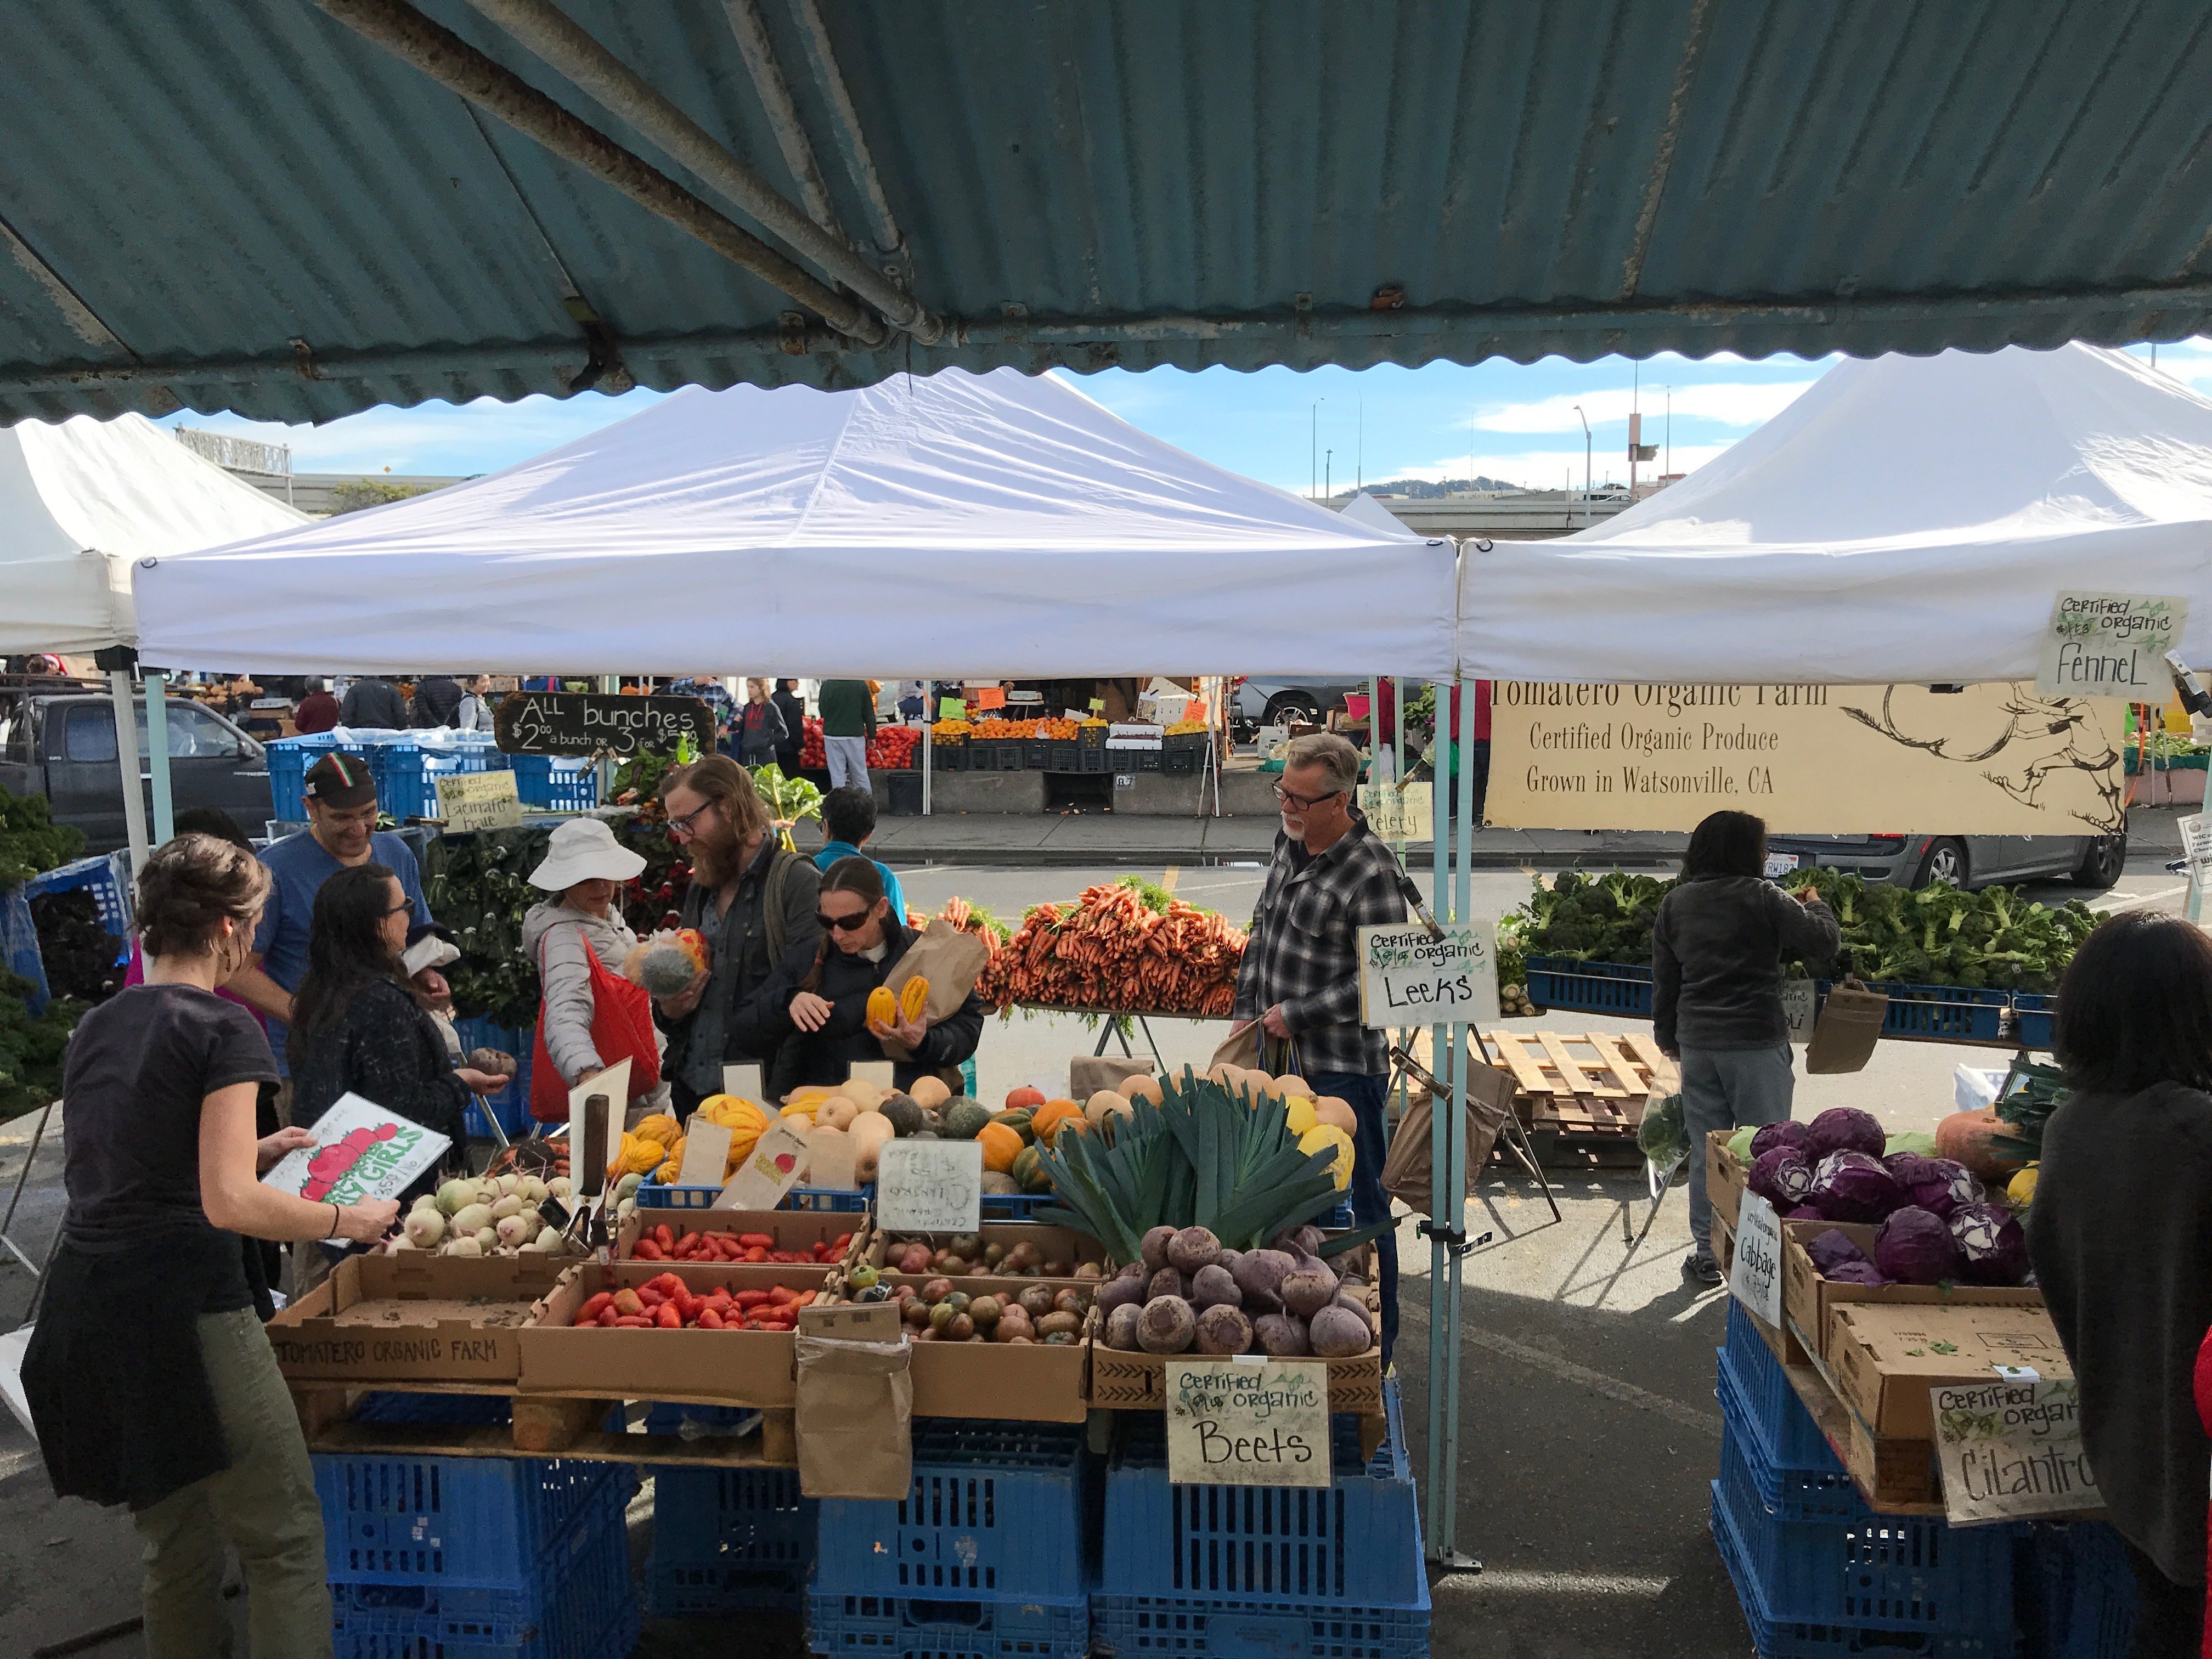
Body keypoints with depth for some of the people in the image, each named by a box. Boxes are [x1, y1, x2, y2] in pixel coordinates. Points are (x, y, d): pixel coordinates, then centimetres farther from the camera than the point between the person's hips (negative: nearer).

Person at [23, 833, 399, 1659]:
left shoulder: (97, 1025, 13)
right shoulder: (221, 1027, -11)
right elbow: (230, 1204, -18)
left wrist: (254, 1150, 23)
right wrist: (346, 1219, -5)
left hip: (84, 1307, 8)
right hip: (183, 1308, -8)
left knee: (176, 1544, 21)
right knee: (284, 1541, 2)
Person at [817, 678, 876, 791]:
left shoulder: (826, 685, -5)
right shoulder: (861, 684, -9)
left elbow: (821, 710, 9)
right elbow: (869, 714, -3)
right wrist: (872, 736, 7)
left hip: (831, 735, 1)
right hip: (854, 735, -1)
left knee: (837, 774, 5)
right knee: (860, 773, 8)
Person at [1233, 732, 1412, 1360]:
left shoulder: (1372, 873, -19)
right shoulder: (1289, 843, 6)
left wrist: (1296, 1015, -14)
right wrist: (1247, 1012, 14)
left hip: (1343, 1067, -8)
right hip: (1280, 1055, 8)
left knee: (1360, 1204, 4)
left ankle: (1376, 1347, 18)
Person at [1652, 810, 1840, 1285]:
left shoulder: (1674, 903, 8)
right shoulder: (1761, 897, -8)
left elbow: (1663, 979, 13)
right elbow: (1824, 942, -7)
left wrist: (1668, 1037, 23)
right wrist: (1815, 905, 13)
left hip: (1696, 1042, 4)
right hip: (1756, 1042, -4)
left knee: (1704, 1149, 10)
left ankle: (1706, 1253, 16)